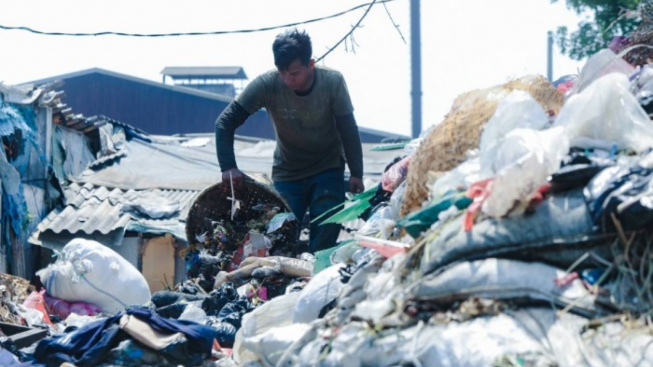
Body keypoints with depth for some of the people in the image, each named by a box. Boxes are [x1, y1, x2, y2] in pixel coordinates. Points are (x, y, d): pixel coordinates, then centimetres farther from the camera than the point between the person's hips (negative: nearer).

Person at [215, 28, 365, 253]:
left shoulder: (332, 82, -20)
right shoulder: (267, 84, -22)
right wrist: (228, 167, -32)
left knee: (324, 242, -11)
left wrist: (356, 174, -12)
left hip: (328, 170, 0)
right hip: (287, 174, 0)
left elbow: (348, 130, -10)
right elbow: (225, 123, -21)